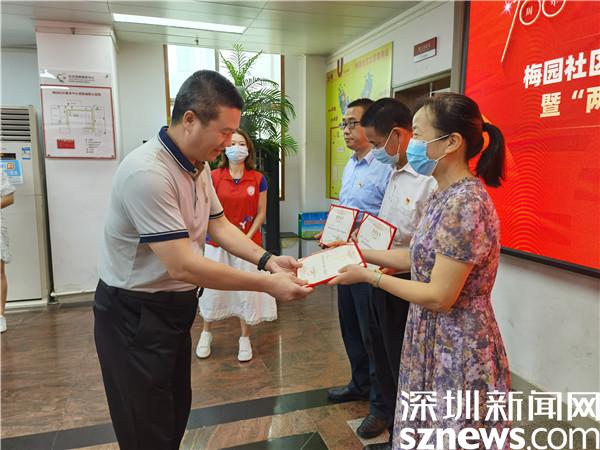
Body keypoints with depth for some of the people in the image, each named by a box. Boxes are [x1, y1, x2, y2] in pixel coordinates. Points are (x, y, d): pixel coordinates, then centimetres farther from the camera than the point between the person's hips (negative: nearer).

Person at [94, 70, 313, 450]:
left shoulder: (199, 166, 2)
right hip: (134, 314, -8)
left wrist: (267, 260, -6)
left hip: (175, 305, 9)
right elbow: (183, 265, -32)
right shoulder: (147, 173, -29)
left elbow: (219, 223, 8)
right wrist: (267, 285, -27)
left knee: (177, 411, 22)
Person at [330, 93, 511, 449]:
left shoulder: (464, 204, -26)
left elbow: (440, 297, -25)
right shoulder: (446, 195, 4)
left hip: (457, 352, -9)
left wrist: (369, 276, -17)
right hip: (436, 342, 9)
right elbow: (421, 258, 10)